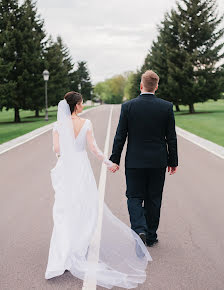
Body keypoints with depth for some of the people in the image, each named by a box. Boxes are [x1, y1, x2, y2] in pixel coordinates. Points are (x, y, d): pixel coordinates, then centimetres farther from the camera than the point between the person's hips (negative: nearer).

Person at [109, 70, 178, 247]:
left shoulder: (128, 106, -6)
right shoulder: (167, 107, -4)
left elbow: (120, 136, -4)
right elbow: (171, 138, -1)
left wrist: (115, 160, 2)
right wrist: (173, 161, 8)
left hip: (134, 162, -1)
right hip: (158, 162, 2)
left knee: (134, 197, 9)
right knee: (153, 200, 12)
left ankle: (140, 230, -11)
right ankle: (151, 236, 22)